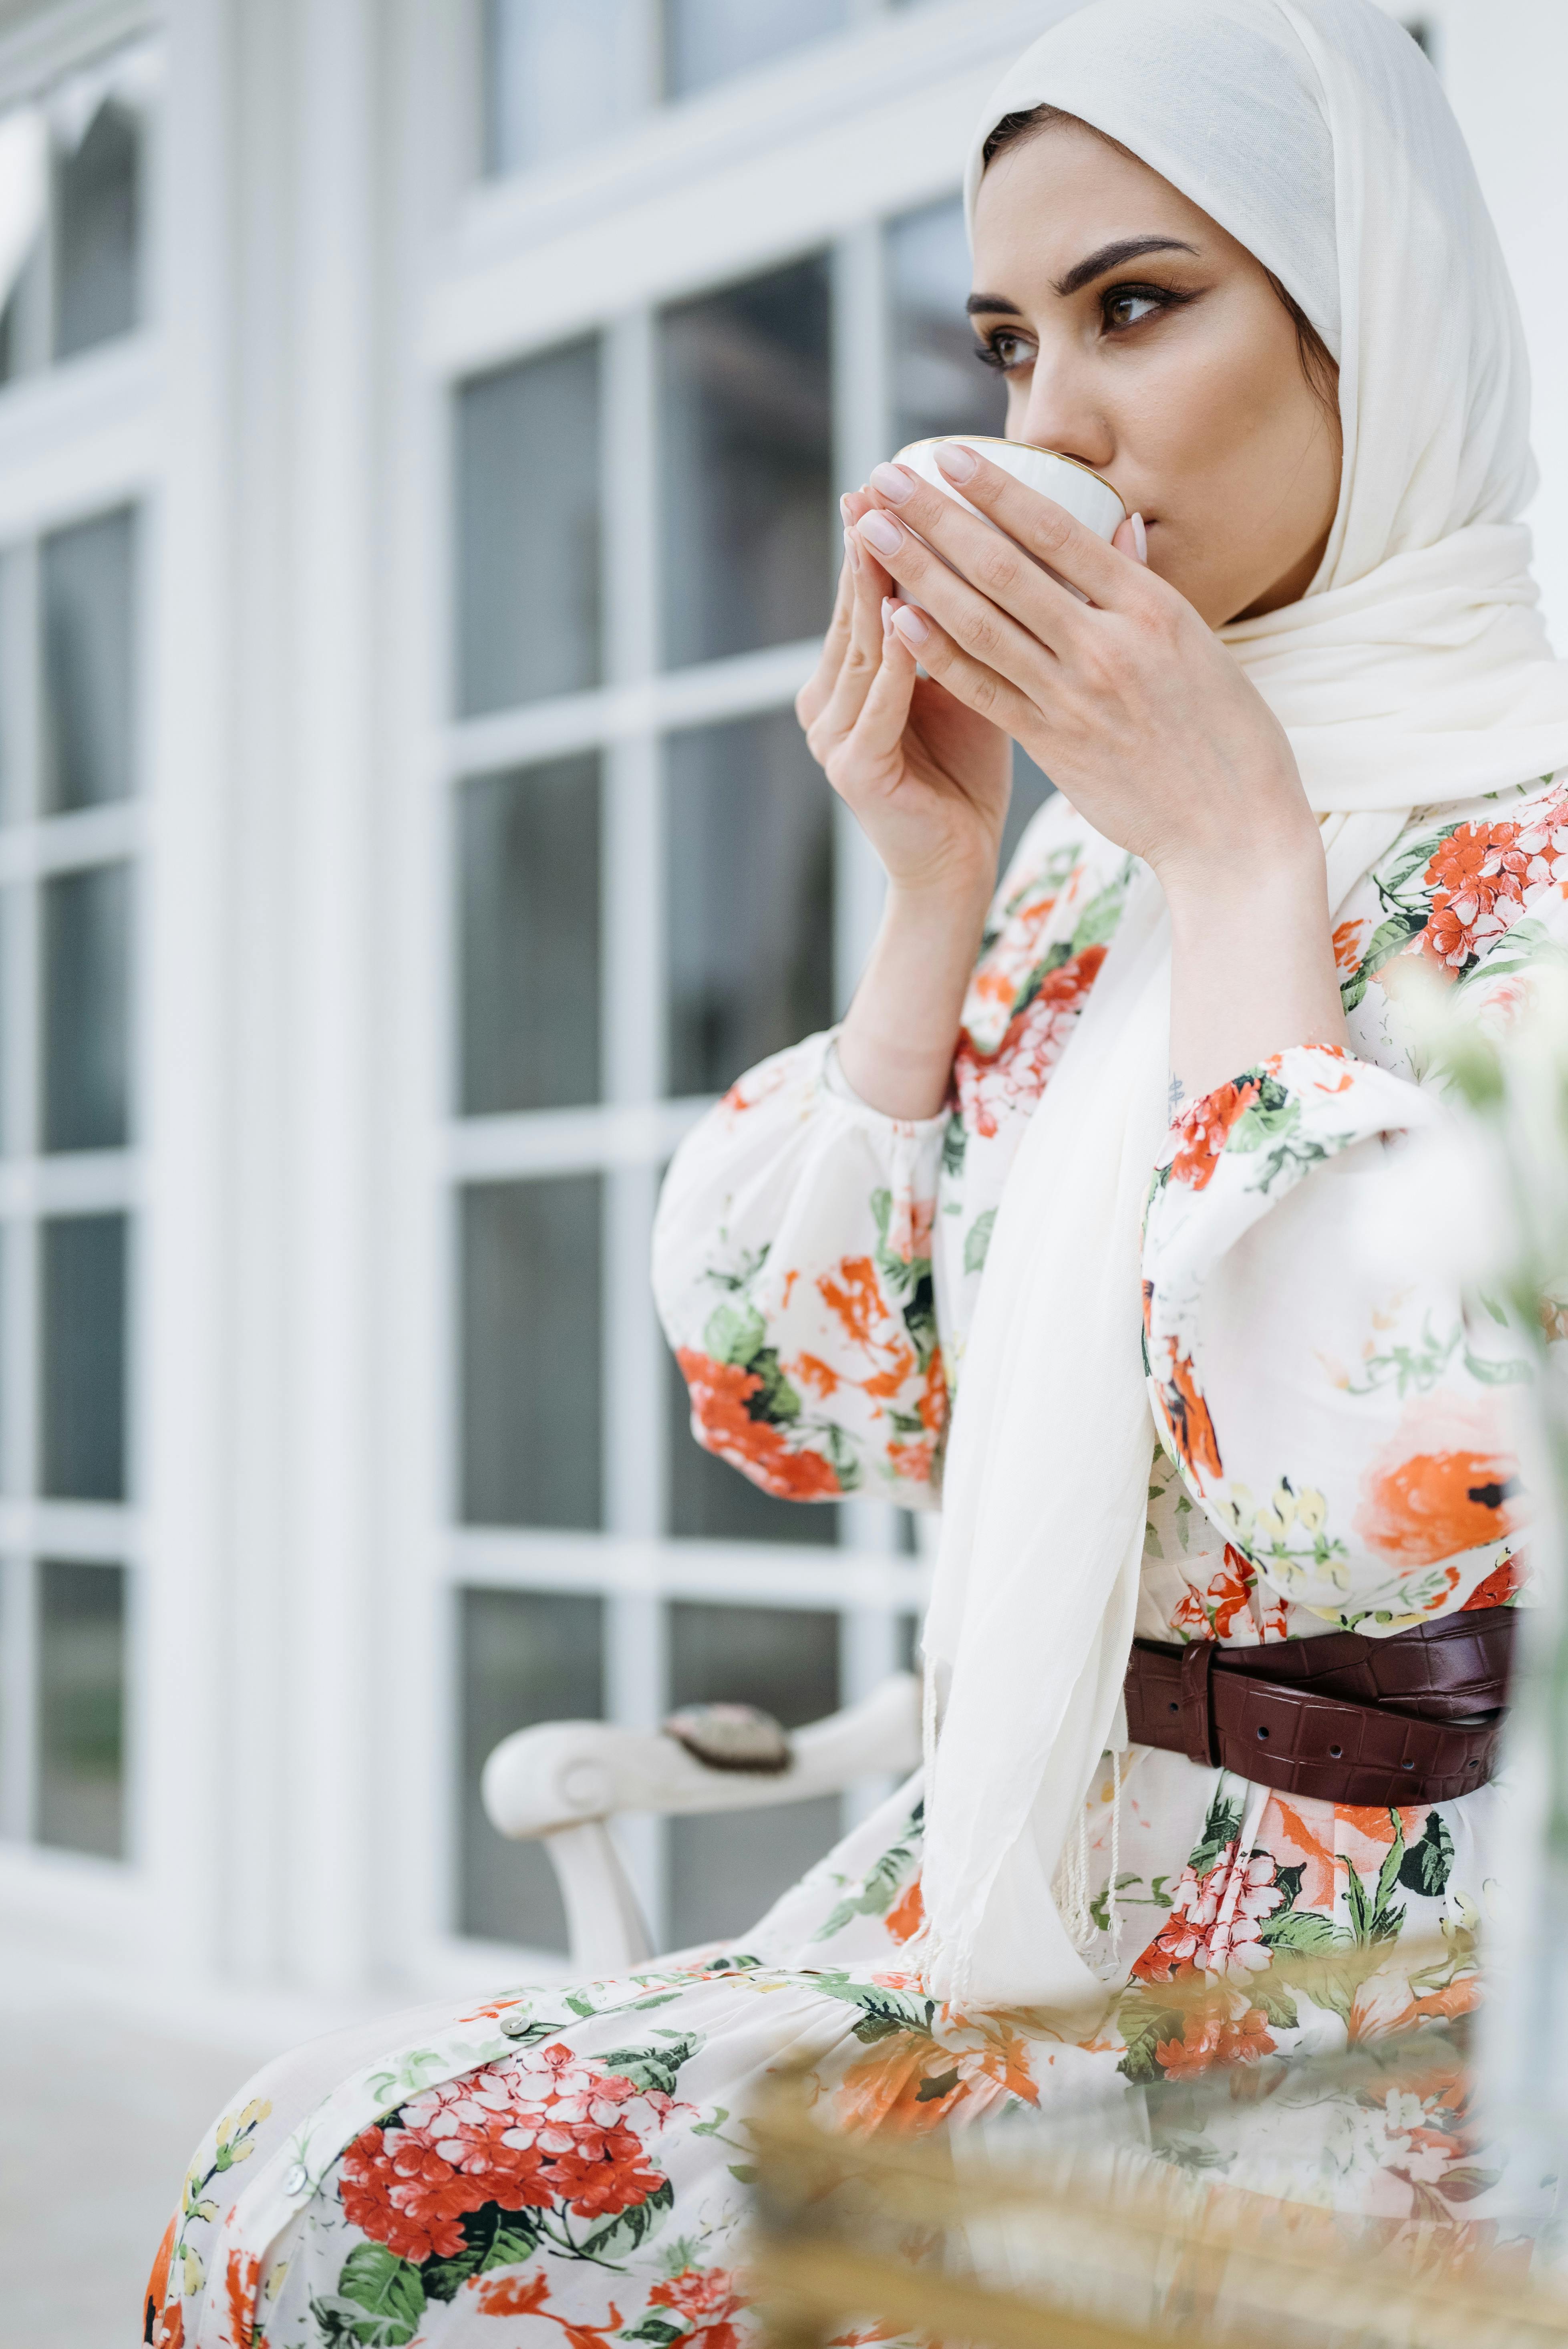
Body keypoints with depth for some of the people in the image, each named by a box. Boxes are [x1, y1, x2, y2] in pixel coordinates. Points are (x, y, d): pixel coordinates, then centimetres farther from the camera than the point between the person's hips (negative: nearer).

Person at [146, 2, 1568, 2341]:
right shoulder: (1087, 854, 10)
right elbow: (798, 1395, 6)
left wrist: (1238, 840, -17)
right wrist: (934, 887, -2)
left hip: (1378, 2001, -6)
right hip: (1016, 1926, 6)